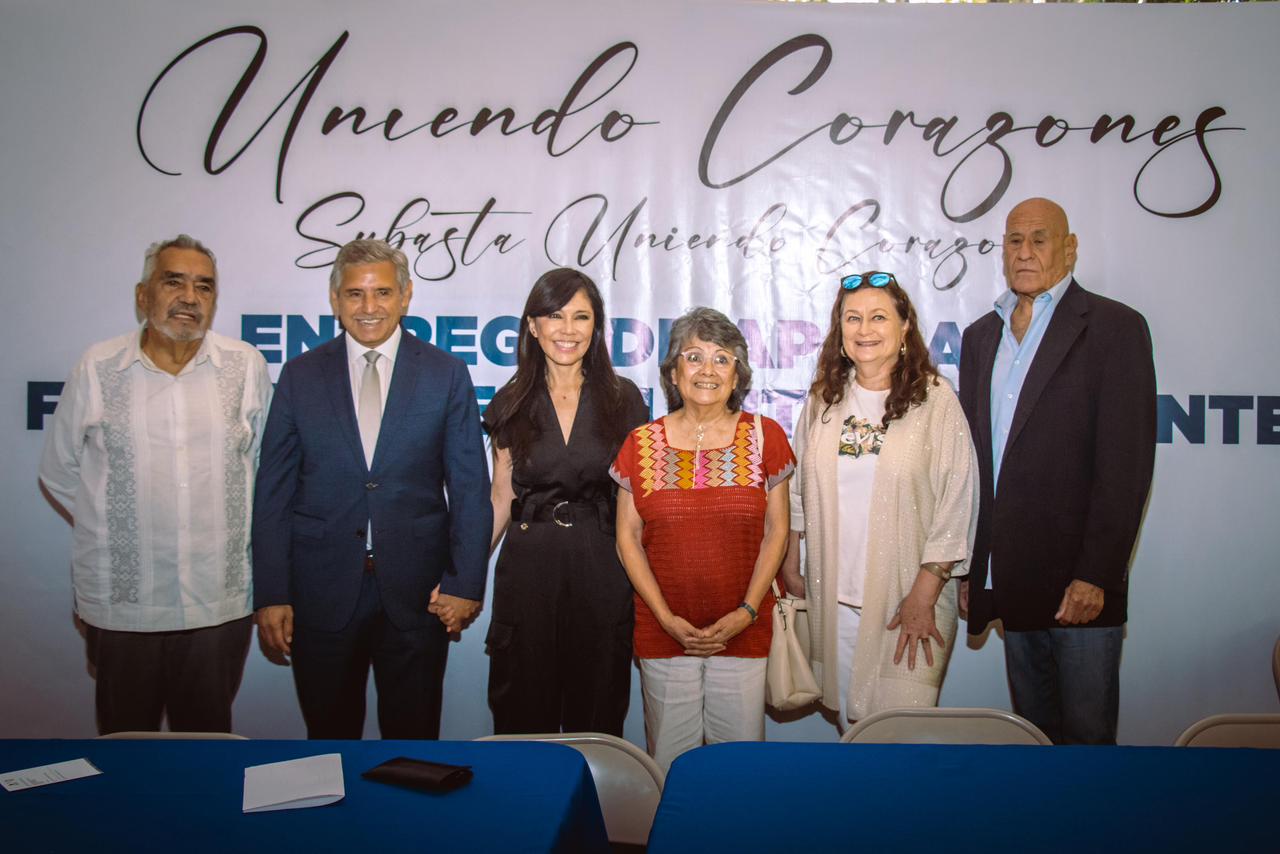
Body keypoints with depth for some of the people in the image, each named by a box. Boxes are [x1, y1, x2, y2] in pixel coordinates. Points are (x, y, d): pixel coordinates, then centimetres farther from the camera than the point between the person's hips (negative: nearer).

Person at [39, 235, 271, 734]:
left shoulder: (247, 366, 0)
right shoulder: (97, 368, -2)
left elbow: (267, 464, 10)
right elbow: (58, 474, 8)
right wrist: (115, 532, 8)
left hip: (220, 604, 0)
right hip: (120, 605, 0)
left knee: (208, 736, 15)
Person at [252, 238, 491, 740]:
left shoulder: (447, 375, 1)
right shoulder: (300, 376, 4)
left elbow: (470, 488, -1)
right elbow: (273, 492, 3)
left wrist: (465, 583, -7)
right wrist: (270, 594, -2)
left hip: (417, 593, -1)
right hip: (322, 593, 1)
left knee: (413, 738, 11)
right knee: (329, 736, 14)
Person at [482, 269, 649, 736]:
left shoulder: (622, 399, 1)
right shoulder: (511, 403, 4)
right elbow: (501, 499, 7)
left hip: (600, 571, 0)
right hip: (527, 570, 1)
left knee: (597, 715, 11)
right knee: (523, 715, 10)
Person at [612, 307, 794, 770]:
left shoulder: (765, 437, 1)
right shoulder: (642, 444, 1)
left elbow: (776, 532, 2)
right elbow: (628, 539, 3)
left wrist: (746, 612, -7)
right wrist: (667, 618, -6)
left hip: (744, 632, 0)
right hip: (662, 633, 0)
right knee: (669, 759, 9)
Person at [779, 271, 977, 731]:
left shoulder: (936, 400, -7)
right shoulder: (823, 400, 6)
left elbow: (956, 503, -9)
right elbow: (797, 493, 13)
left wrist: (924, 595, -11)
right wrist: (790, 567, 11)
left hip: (906, 595, -4)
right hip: (832, 594, 4)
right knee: (847, 716, 14)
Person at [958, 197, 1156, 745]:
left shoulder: (1114, 327, -3)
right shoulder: (980, 336, 14)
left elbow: (1126, 463, -10)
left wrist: (1096, 575, -15)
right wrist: (969, 569, 10)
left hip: (1080, 581, -5)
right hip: (1012, 584, 5)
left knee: (1086, 734, 4)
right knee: (1032, 729, 15)